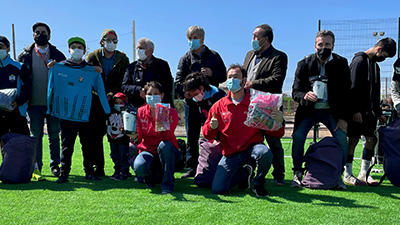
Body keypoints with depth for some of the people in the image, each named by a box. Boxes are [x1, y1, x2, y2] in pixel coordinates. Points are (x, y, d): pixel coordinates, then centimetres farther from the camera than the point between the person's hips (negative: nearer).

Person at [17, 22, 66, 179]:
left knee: (54, 135, 6)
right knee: (36, 135, 4)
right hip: (35, 103, 0)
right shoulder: (25, 55, 7)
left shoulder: (58, 55, 6)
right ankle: (36, 167, 12)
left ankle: (55, 165, 16)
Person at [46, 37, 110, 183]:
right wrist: (49, 109, 8)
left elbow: (101, 92, 8)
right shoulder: (58, 68, 6)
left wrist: (107, 112, 6)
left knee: (88, 145, 6)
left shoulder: (93, 72, 6)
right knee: (66, 145, 1)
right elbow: (51, 88, 12)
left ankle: (89, 171, 19)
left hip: (85, 114, 1)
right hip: (66, 115, -1)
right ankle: (64, 173, 10)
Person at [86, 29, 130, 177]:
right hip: (96, 103, 1)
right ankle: (98, 168, 9)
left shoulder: (123, 59, 8)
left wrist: (111, 95, -11)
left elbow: (124, 82, 1)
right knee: (96, 135, 0)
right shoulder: (92, 57, 9)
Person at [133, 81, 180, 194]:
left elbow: (168, 137, -23)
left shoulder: (171, 112, -8)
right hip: (148, 150, 2)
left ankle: (168, 183, -19)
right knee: (139, 167, -31)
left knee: (164, 145, -38)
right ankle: (154, 175, 8)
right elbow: (139, 137, -2)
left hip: (167, 152, -2)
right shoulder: (141, 112, 0)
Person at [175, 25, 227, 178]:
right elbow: (178, 81, 1)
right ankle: (191, 168, 11)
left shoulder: (214, 56, 11)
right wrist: (185, 93, -19)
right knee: (192, 137, 3)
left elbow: (223, 76, 10)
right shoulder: (185, 58, 10)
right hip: (191, 102, 1)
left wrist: (212, 73, -10)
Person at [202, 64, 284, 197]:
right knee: (218, 189, -12)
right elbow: (208, 135, 7)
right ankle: (244, 173, 21)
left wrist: (279, 121, -23)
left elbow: (275, 133, -1)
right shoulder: (219, 106, 4)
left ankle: (258, 183, -2)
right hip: (230, 154, 2)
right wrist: (211, 127, -16)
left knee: (265, 153, -37)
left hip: (252, 147, -2)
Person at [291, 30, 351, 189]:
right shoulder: (304, 64, -5)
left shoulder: (341, 63, -3)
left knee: (342, 138, -16)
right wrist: (304, 96, -28)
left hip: (331, 111, 1)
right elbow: (295, 92, -4)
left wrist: (343, 118, -8)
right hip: (309, 110, 0)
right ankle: (297, 174, -2)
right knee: (298, 136, -19)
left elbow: (345, 93, 0)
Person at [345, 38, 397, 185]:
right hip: (356, 110, -9)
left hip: (368, 110, 9)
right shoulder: (359, 61, -9)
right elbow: (353, 87, -17)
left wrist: (378, 112, 21)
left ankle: (364, 173, 15)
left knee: (372, 139, 6)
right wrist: (355, 110, -21)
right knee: (353, 139, -5)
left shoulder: (374, 64, 19)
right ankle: (348, 175, 4)